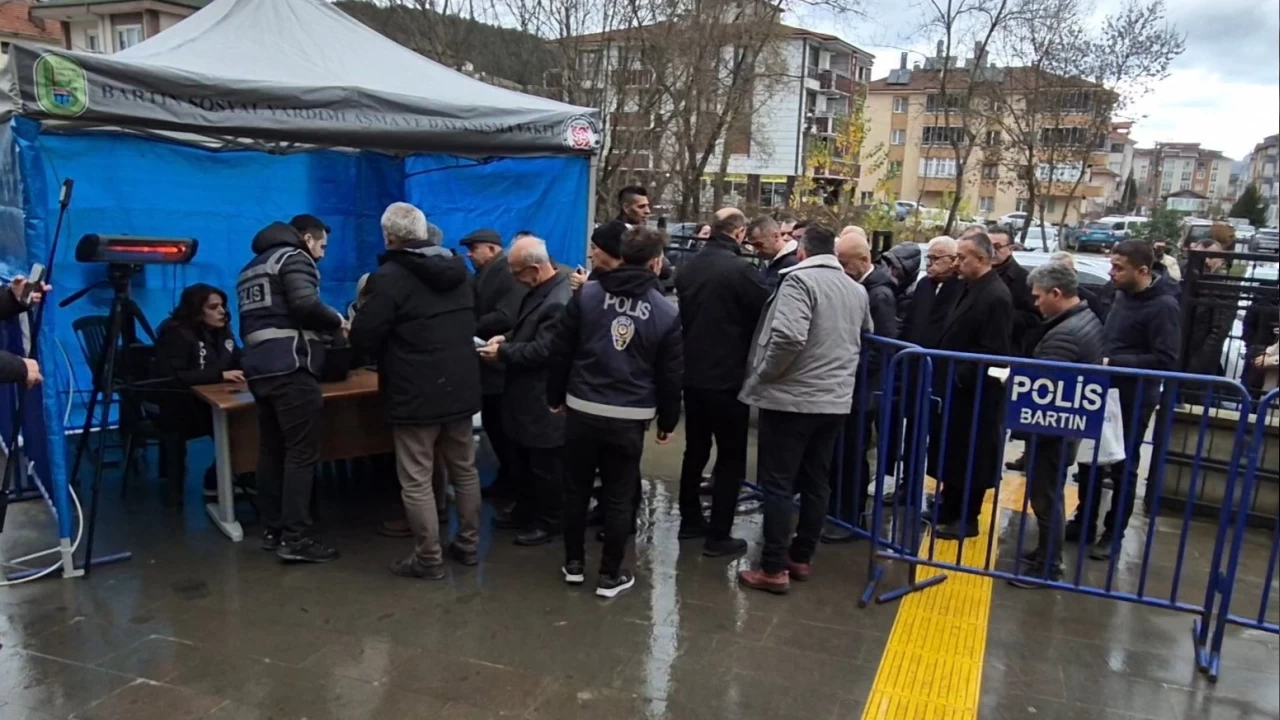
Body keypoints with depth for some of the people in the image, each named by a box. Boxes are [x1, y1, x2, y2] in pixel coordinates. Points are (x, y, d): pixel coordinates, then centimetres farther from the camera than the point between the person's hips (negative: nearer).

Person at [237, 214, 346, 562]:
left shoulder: (252, 267, 25)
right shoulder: (294, 258, -2)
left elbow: (255, 322, 22)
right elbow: (305, 306, -18)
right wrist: (337, 321, 0)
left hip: (259, 367, 9)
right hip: (290, 367, -9)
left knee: (272, 450, 12)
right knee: (302, 452, -7)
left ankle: (274, 530, 17)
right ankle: (296, 537, -8)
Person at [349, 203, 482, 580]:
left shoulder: (389, 277, -14)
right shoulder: (459, 268, 8)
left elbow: (363, 337, -14)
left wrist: (390, 352, 6)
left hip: (415, 394, -7)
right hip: (461, 387, 7)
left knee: (417, 480, 4)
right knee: (464, 470, 17)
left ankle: (428, 558, 12)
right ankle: (468, 544, 27)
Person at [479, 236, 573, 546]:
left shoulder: (559, 301, -26)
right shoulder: (541, 289, 7)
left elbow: (542, 350, -27)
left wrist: (502, 353, -17)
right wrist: (507, 338, 3)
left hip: (545, 402, -10)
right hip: (528, 396, 11)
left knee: (546, 467, 7)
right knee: (522, 463, 23)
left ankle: (548, 524, 23)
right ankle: (524, 512, 39)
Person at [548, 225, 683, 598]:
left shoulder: (587, 294, -1)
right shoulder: (667, 312, -3)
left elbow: (561, 351, 1)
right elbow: (671, 375, 0)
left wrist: (556, 396, 12)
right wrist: (667, 420, 11)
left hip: (581, 409, 2)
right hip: (630, 417, -2)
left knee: (577, 487, 17)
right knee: (619, 497, 9)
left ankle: (574, 563, 28)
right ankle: (610, 575, 18)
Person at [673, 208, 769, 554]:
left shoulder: (689, 267, 6)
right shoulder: (739, 270, -17)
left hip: (692, 374, 7)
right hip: (728, 378, -7)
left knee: (695, 450, 18)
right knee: (731, 458, 3)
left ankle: (690, 520, 28)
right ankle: (719, 535, 7)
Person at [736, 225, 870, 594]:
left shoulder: (799, 279, -12)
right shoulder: (857, 290, 11)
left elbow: (789, 336, -25)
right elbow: (866, 336, 26)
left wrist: (763, 376, -13)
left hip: (791, 398, -7)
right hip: (835, 400, 7)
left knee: (777, 484, -1)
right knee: (816, 483, 13)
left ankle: (774, 569, 2)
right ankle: (801, 558, 24)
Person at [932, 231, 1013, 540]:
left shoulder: (996, 296, -19)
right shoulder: (973, 289, 11)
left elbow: (993, 352, -23)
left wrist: (960, 377, -19)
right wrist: (947, 375, 10)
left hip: (973, 393, -9)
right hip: (957, 388, 9)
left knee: (970, 458, 3)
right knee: (952, 452, 17)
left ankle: (966, 519, 16)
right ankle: (950, 510, 31)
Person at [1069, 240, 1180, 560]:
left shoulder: (1163, 306, -16)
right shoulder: (1122, 295, 7)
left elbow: (1166, 361, -22)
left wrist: (1113, 363, -24)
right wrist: (1099, 359, 4)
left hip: (1133, 399, -7)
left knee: (1123, 468, 5)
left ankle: (1114, 534, 19)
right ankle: (1084, 523, 28)